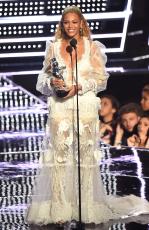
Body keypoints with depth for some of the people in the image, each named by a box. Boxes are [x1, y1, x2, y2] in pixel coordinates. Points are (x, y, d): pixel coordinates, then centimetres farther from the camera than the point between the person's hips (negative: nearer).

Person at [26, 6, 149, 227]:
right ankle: (59, 209, -1)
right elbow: (43, 78, 13)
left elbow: (101, 78, 2)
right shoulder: (53, 47, 11)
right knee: (59, 154, -4)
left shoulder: (93, 47, 6)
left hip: (85, 106, -1)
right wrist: (52, 82, -10)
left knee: (85, 154, -2)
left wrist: (79, 87, -12)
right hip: (59, 107, 1)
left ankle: (87, 207, 4)